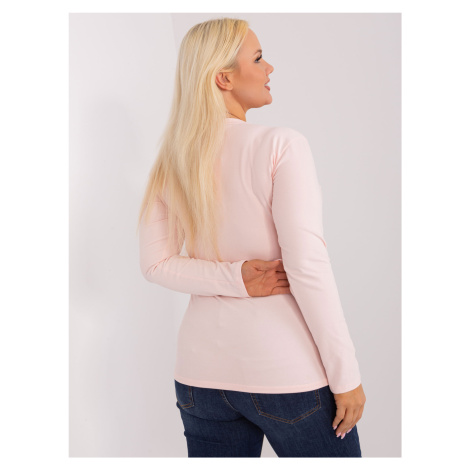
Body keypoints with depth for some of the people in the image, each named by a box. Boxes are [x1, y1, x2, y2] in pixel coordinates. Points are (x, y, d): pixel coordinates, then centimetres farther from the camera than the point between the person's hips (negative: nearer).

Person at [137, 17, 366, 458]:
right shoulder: (281, 146, -13)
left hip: (202, 375, 6)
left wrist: (236, 279, -7)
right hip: (288, 371, -5)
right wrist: (346, 375, -11)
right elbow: (307, 265, -18)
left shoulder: (173, 161, 5)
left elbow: (154, 263, 2)